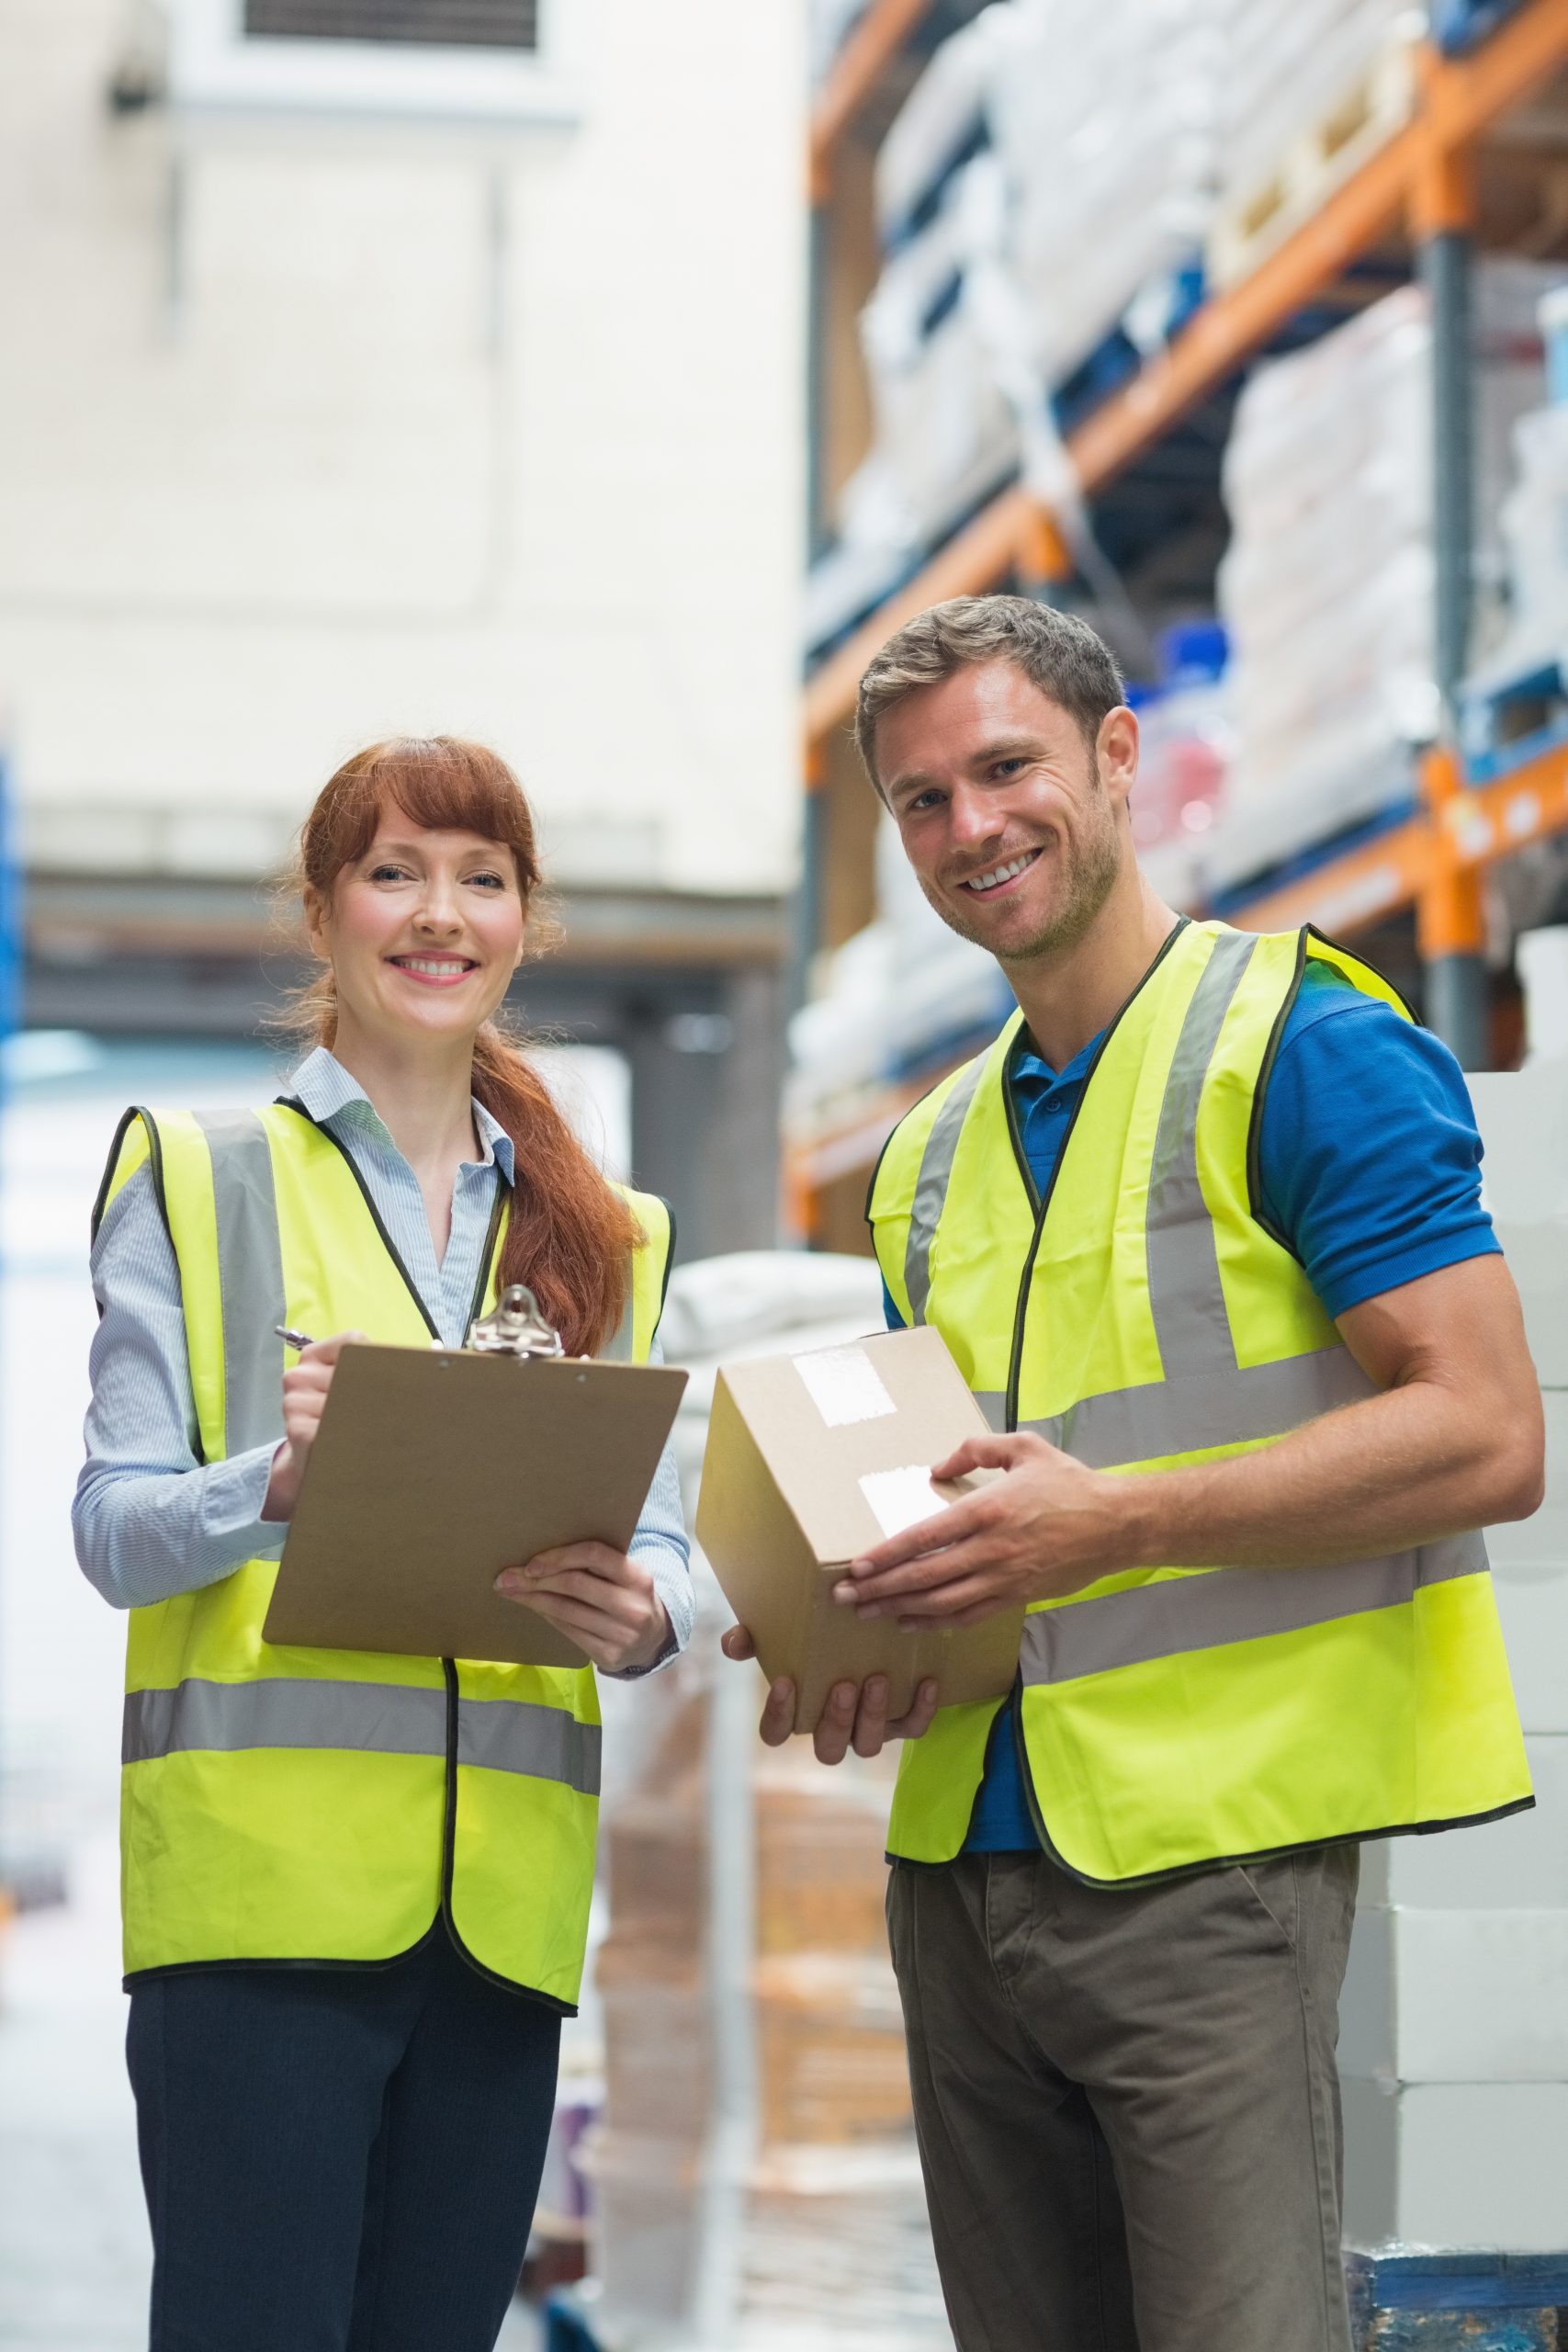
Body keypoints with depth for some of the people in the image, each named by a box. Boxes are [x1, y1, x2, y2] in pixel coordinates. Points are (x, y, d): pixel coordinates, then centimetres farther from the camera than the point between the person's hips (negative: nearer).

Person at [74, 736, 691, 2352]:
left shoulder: (605, 1240, 19)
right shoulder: (198, 1180, 7)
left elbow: (659, 1548, 13)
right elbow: (113, 1529, -1)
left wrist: (639, 1613, -11)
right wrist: (277, 1480, -22)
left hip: (503, 1898, 4)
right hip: (262, 1873, -4)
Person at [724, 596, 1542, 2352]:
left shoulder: (1304, 1047, -5)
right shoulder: (933, 1152, 19)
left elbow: (1485, 1438, -13)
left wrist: (1117, 1517, -20)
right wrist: (859, 1640, 3)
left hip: (1206, 1858, -7)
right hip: (959, 1861, 7)